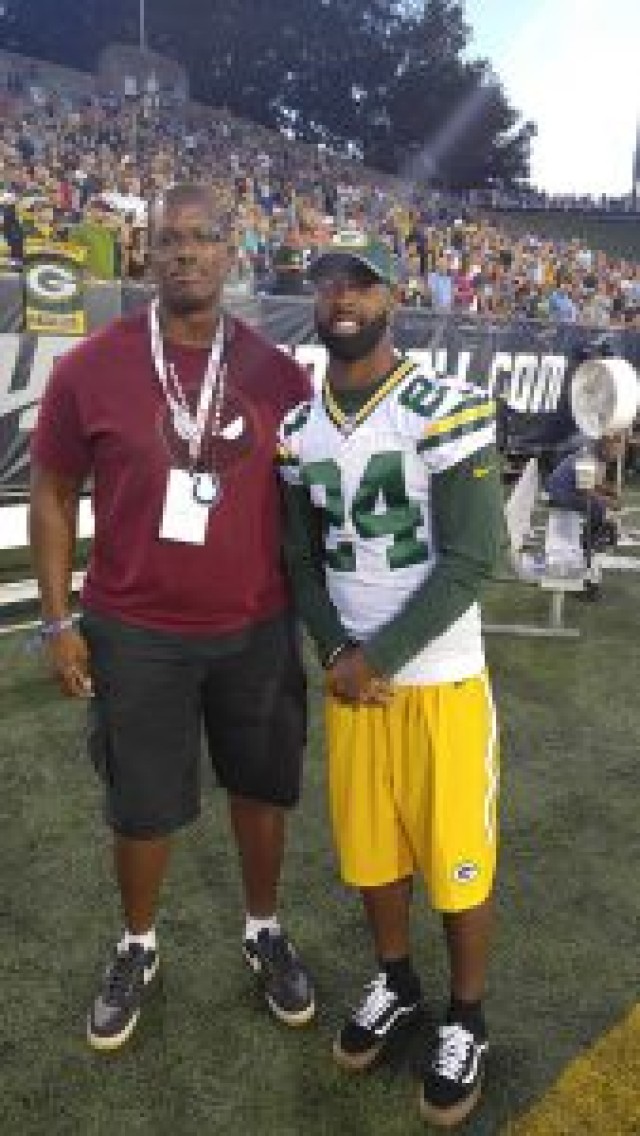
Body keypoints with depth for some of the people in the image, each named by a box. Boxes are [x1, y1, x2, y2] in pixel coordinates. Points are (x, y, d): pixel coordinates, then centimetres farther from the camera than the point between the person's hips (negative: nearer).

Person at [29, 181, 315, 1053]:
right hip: (135, 633, -1)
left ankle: (265, 931, 43)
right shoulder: (92, 367, -8)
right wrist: (59, 622, -3)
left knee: (261, 786, 17)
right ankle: (138, 946, 42)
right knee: (141, 806, 14)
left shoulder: (278, 375, -3)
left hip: (258, 630, 2)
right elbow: (53, 496, 0)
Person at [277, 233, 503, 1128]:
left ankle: (467, 1020, 34)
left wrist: (377, 658, -15)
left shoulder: (446, 411, -12)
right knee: (367, 847, 17)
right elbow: (302, 560, 8)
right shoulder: (299, 430, 5)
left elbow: (469, 561, -16)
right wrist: (335, 653, -8)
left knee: (455, 857, 8)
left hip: (440, 679, -4)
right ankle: (395, 985, 43)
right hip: (350, 678, 5)